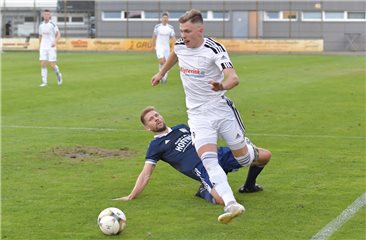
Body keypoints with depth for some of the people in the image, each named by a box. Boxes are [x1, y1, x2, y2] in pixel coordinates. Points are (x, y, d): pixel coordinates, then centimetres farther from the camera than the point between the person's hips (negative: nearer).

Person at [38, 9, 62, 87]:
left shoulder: (53, 24, -7)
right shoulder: (41, 25, 7)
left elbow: (58, 34, -7)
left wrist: (55, 42, -24)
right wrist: (39, 47, 19)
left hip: (51, 47, -4)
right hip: (43, 48, 4)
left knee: (52, 65, -6)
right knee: (43, 64, -7)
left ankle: (58, 74, 25)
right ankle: (44, 82, -3)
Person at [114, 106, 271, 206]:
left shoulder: (181, 127, 26)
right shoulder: (156, 146, 9)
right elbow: (146, 174, 3)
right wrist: (131, 197, -8)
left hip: (217, 153, 6)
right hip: (201, 168, -6)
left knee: (265, 155, -4)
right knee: (222, 199, -37)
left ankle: (249, 186, 21)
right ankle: (205, 191, -2)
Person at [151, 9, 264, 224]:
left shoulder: (214, 49, -18)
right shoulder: (180, 46, 0)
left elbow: (234, 77, -30)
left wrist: (223, 85, -52)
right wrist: (162, 73, 40)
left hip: (221, 109, -3)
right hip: (198, 115, 3)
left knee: (242, 157, 9)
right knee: (209, 160, -21)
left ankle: (256, 155, 48)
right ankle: (231, 204, -30)